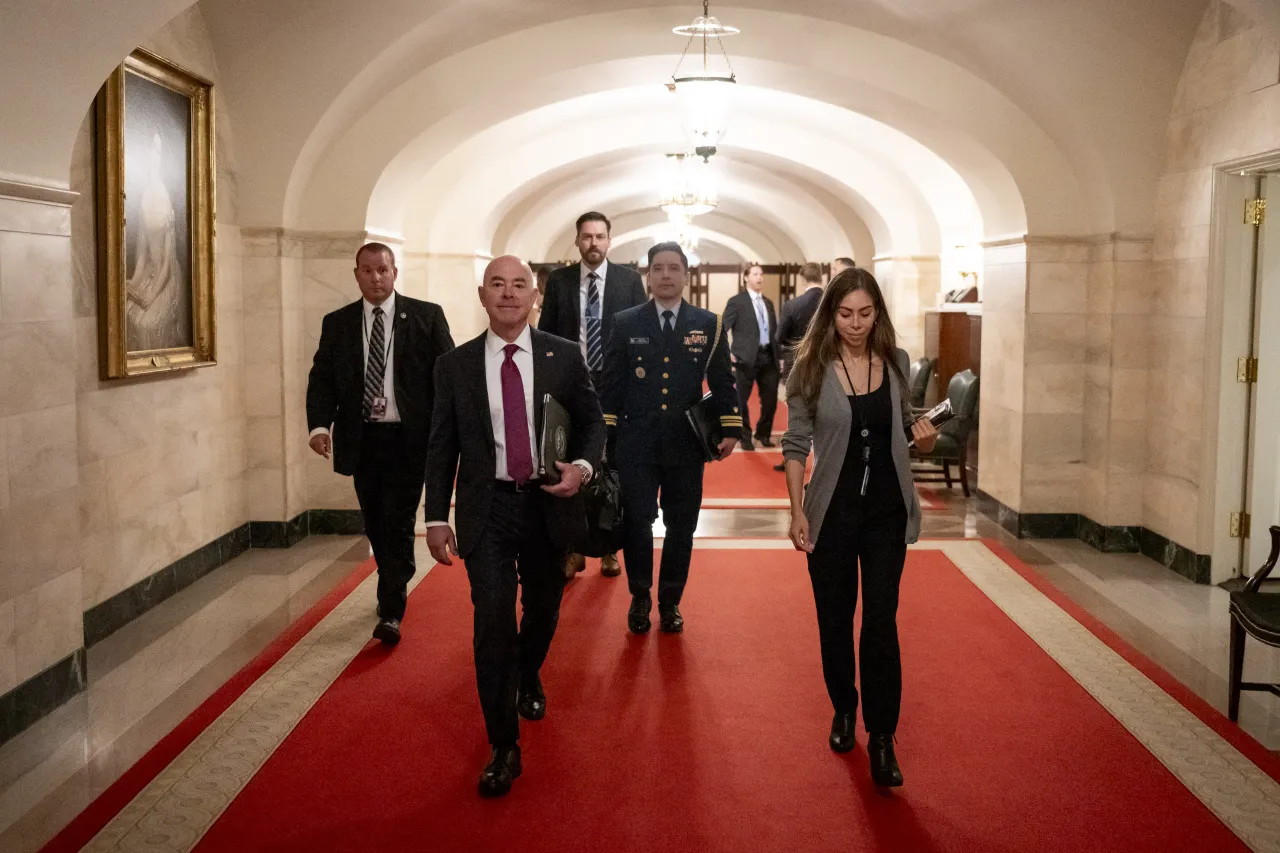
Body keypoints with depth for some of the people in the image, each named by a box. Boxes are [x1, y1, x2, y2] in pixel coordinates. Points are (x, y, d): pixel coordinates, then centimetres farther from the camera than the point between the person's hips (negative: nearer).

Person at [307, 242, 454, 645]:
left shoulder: (426, 316, -1)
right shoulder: (337, 323, 7)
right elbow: (322, 377, 3)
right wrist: (319, 424, -14)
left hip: (408, 438, -3)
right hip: (361, 439, 4)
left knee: (398, 524, -5)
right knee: (375, 525, 15)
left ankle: (391, 612, 0)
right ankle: (392, 591, 35)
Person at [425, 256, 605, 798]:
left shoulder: (564, 357, 0)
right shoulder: (455, 366, 0)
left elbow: (592, 422, 6)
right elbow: (441, 447, 3)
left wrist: (582, 466, -15)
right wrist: (436, 517, -2)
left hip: (549, 503, 2)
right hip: (487, 509, -1)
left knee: (543, 611, 18)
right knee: (493, 622, -10)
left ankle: (528, 679, 52)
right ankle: (504, 748, 1)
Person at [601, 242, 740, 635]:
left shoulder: (708, 324, 5)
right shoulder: (626, 323, 4)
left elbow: (722, 382, 6)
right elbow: (612, 385, 5)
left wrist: (730, 429, -2)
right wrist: (605, 434, 1)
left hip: (686, 444, 1)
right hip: (636, 443, -1)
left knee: (681, 527, 8)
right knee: (636, 522, 0)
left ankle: (670, 601, 24)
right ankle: (640, 597, 21)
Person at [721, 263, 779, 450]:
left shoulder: (768, 302, 16)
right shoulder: (736, 301, -4)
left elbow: (773, 329, 19)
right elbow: (722, 328, -7)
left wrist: (777, 352, 10)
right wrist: (729, 352, -14)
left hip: (768, 356, 6)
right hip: (746, 357, -5)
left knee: (770, 399, 7)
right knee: (741, 400, 3)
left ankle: (763, 434, 26)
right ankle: (745, 437, 16)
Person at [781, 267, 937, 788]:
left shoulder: (896, 362, 1)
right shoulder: (811, 369, -6)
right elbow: (796, 444, -3)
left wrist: (921, 434, -9)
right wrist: (797, 511, -8)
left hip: (887, 510, 1)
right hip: (832, 510, -1)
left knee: (881, 621, -4)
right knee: (835, 617, 10)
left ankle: (882, 738, 4)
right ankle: (843, 710, 32)